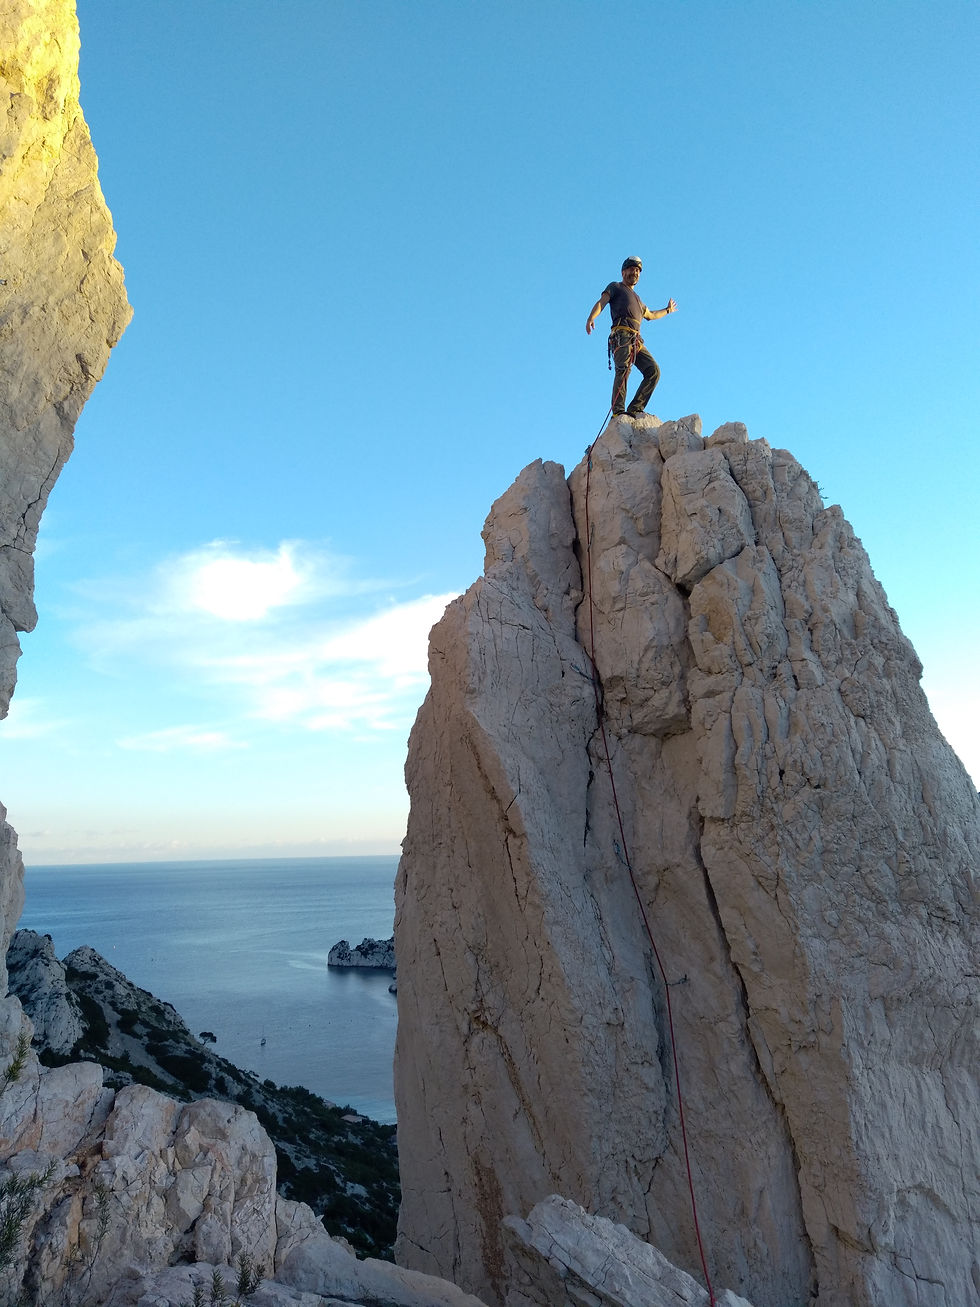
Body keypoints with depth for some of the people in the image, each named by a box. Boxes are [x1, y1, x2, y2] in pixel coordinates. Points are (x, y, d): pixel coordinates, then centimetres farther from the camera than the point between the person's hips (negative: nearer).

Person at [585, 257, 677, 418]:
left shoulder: (637, 299, 39)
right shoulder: (615, 287, 19)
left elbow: (650, 315, 56)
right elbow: (601, 302, 0)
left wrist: (667, 310, 68)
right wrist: (591, 318, -21)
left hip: (636, 340, 7)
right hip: (621, 335, -7)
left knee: (653, 371, -9)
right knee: (623, 370, -27)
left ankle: (635, 408, -13)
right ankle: (618, 411, -35)